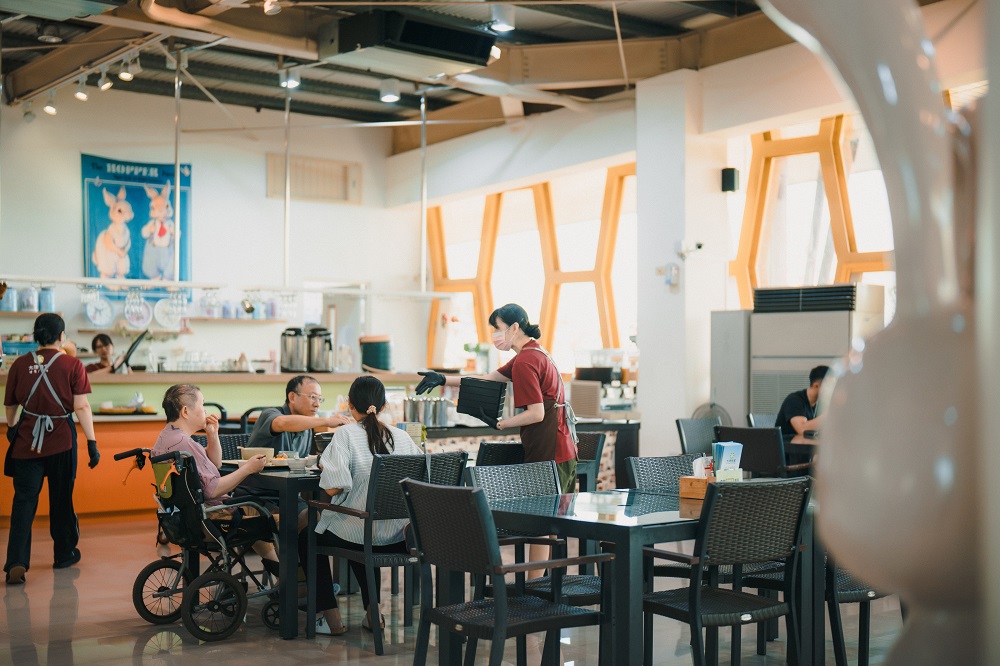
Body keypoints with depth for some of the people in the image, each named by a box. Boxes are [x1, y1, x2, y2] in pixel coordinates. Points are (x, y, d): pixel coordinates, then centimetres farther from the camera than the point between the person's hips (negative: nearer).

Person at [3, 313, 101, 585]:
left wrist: (11, 427, 32)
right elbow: (81, 407, -11)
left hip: (26, 441, 1)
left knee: (24, 501, 2)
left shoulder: (20, 364, 1)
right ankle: (64, 554, 28)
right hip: (61, 441, -1)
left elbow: (10, 404, 12)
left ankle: (17, 562, -10)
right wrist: (92, 442, -7)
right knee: (61, 499, 13)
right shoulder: (72, 365, -6)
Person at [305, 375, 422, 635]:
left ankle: (332, 618, 19)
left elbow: (333, 487, -21)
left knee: (307, 537, 26)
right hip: (396, 536, 5)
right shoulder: (402, 436, -1)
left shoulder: (346, 434, -13)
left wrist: (325, 468, 1)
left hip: (356, 532, -5)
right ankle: (373, 611, 28)